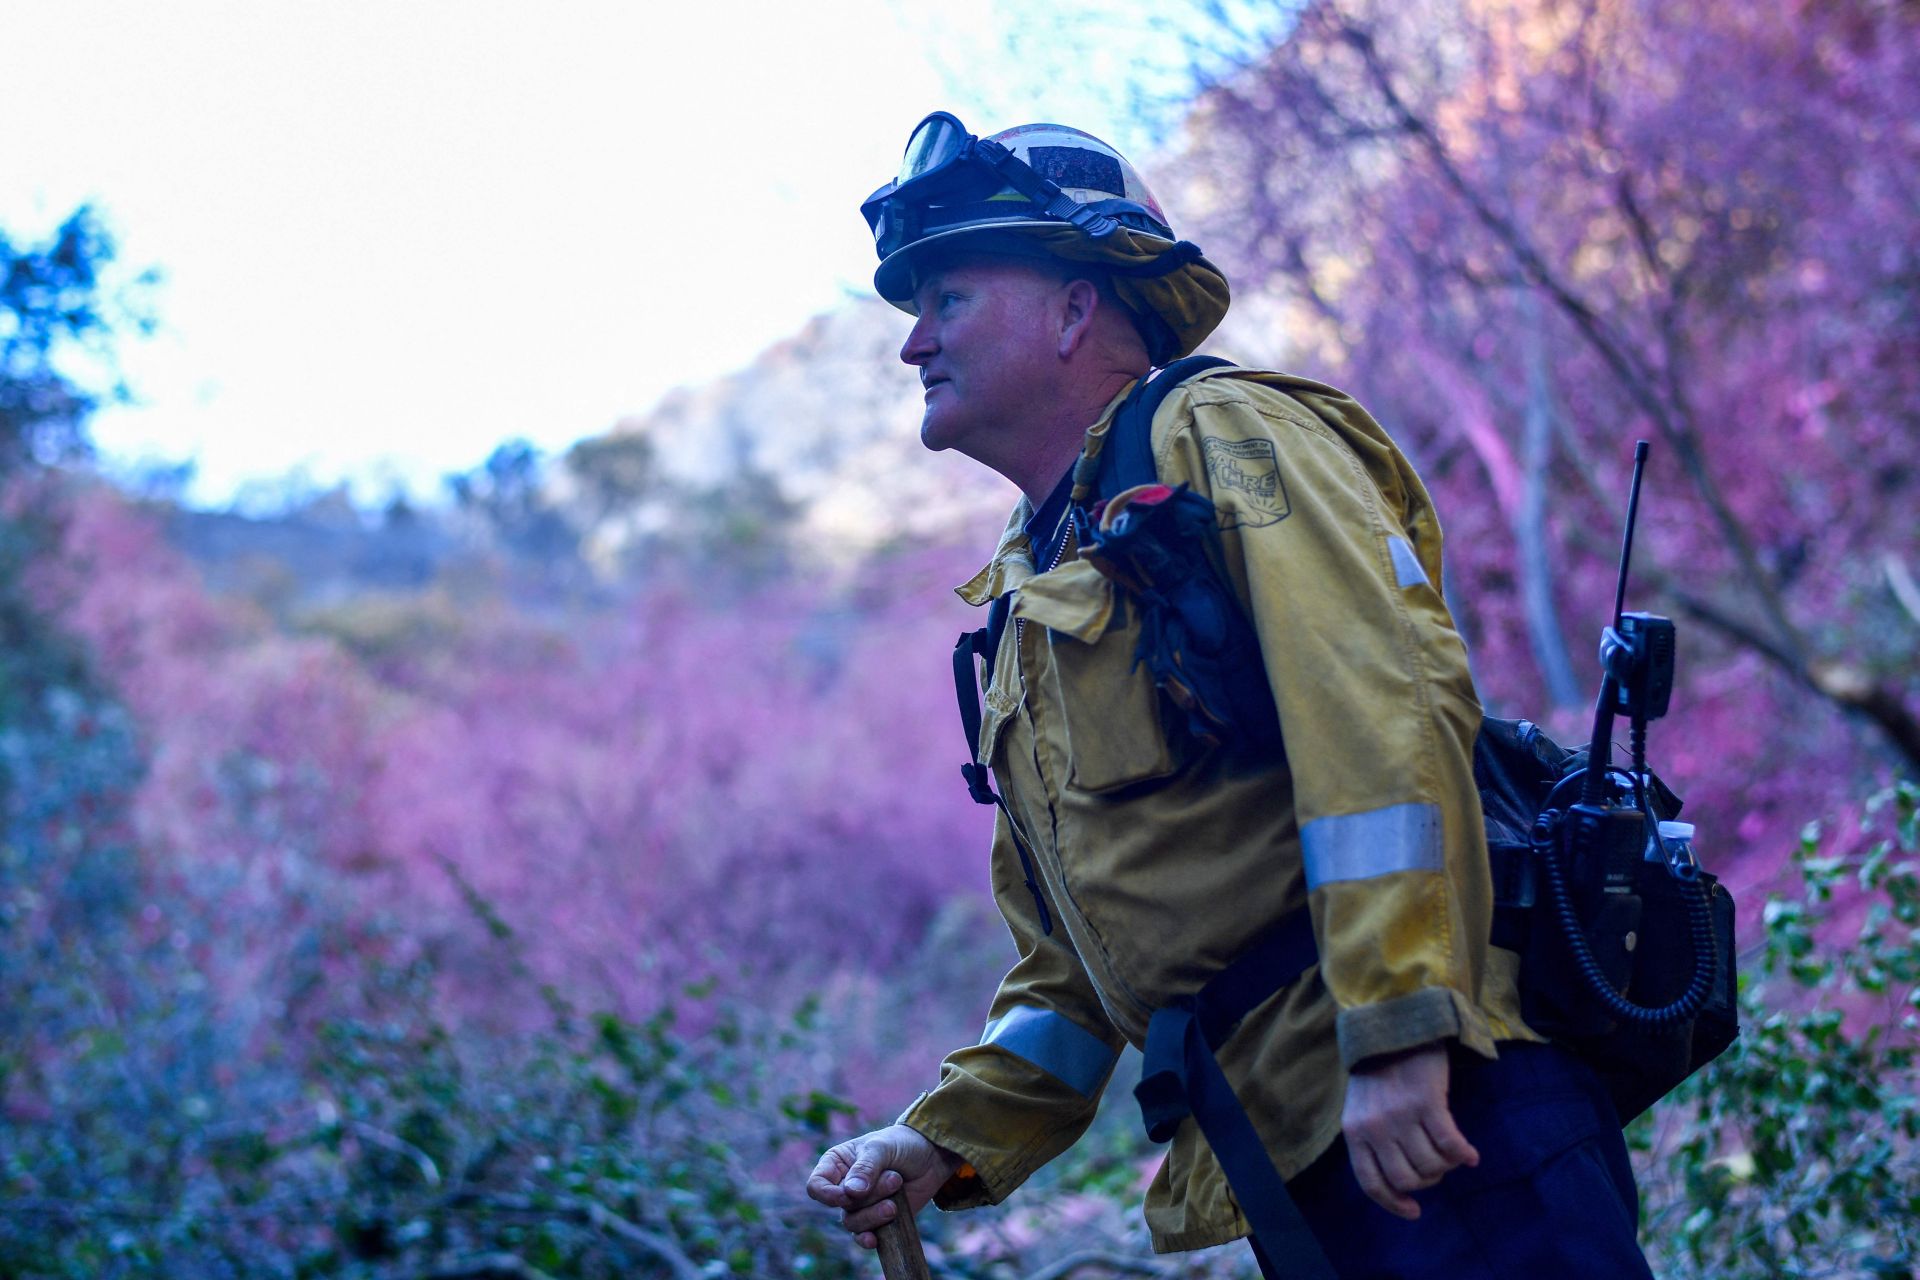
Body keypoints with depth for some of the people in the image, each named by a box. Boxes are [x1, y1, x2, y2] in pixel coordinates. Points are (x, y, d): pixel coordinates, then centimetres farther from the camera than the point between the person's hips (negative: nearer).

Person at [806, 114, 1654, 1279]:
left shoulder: (1216, 434, 0)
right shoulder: (1023, 612, 25)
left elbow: (1384, 697, -16)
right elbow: (1071, 957, 28)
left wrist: (1398, 1031, -25)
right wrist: (950, 1139, 15)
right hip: (1279, 1164, 8)